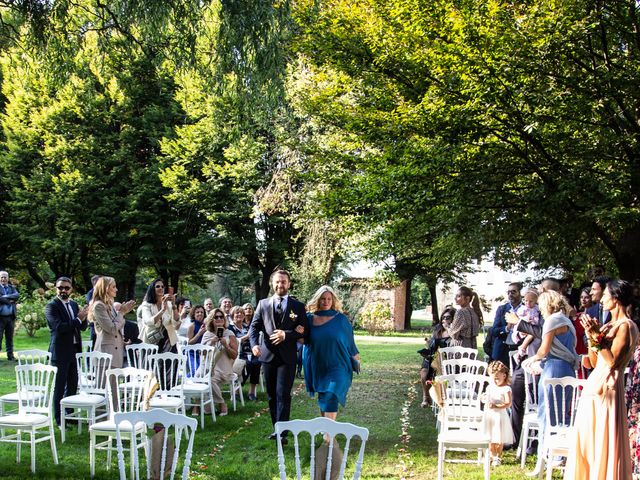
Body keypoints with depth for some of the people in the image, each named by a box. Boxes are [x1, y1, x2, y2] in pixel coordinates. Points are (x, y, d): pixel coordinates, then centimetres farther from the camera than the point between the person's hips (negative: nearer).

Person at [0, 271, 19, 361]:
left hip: (11, 316, 4)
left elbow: (17, 295, -6)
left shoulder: (12, 288, 13)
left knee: (10, 337, 9)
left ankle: (10, 355, 14)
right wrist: (10, 300, -11)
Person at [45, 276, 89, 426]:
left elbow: (83, 327, 11)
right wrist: (78, 319, -22)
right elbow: (59, 327, -21)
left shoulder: (74, 304, 12)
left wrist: (83, 317, -10)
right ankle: (59, 419, 7)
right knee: (60, 386, 0)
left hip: (74, 350, 7)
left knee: (73, 384, 14)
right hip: (61, 351, -7)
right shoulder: (51, 306, -9)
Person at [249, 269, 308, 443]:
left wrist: (286, 334, -16)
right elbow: (254, 326, 4)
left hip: (287, 356, -3)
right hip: (268, 355, 3)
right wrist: (254, 344, -15)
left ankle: (282, 432, -10)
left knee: (283, 395, -9)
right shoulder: (263, 304, 8)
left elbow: (304, 331, 0)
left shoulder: (298, 306, 3)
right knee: (271, 395, 11)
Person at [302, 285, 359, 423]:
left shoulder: (341, 319, -2)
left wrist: (355, 357, 10)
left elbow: (349, 341, 6)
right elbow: (304, 341, 9)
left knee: (330, 399, -14)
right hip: (317, 366, 3)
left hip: (336, 366, -3)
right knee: (322, 399, 14)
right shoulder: (310, 318, 2)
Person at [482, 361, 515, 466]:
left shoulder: (506, 389, -12)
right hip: (489, 415, 6)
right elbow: (486, 398, 20)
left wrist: (495, 406, -27)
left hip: (499, 415, -6)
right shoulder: (490, 387, 9)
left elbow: (508, 403, -19)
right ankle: (492, 456, 27)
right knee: (490, 438, 12)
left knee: (499, 439, 4)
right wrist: (484, 398, -4)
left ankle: (498, 457, 18)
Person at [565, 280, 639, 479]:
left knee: (604, 439, -4)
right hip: (594, 384, 9)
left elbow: (612, 361, -19)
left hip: (607, 387, -9)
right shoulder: (608, 325, 15)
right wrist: (591, 335, 4)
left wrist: (597, 336, -18)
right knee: (588, 438, 11)